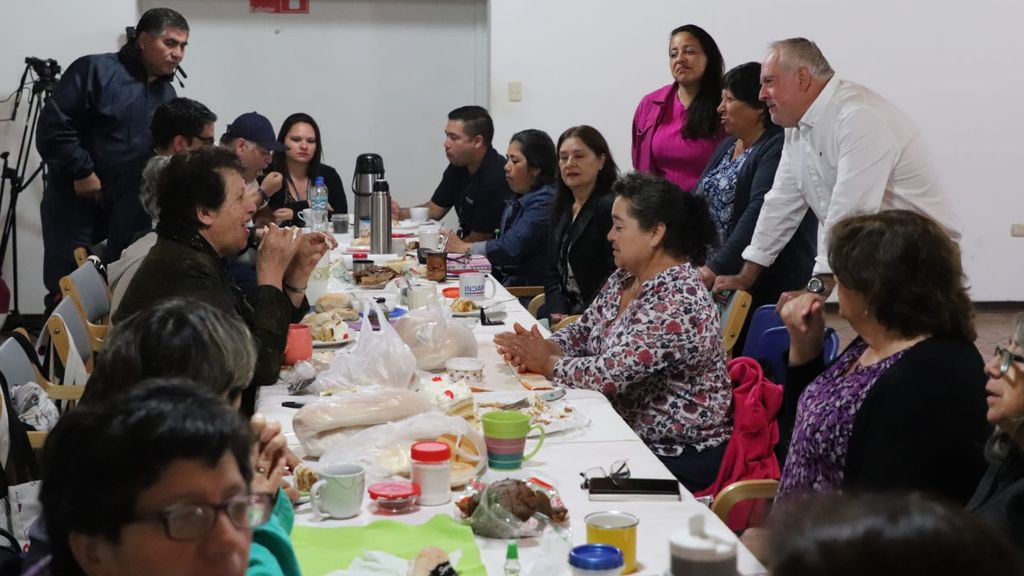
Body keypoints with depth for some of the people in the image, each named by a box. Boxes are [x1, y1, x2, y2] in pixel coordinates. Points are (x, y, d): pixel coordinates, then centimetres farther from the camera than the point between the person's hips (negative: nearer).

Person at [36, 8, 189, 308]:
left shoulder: (166, 93, 11)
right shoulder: (95, 71, -11)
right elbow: (53, 126, -16)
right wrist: (82, 172, -18)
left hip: (130, 213, 6)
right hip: (77, 203, -6)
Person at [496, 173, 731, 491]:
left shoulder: (679, 300, -24)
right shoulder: (624, 279, 6)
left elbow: (610, 373, -28)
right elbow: (583, 331, 13)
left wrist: (547, 363, -12)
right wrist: (546, 347, -8)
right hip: (630, 436, 8)